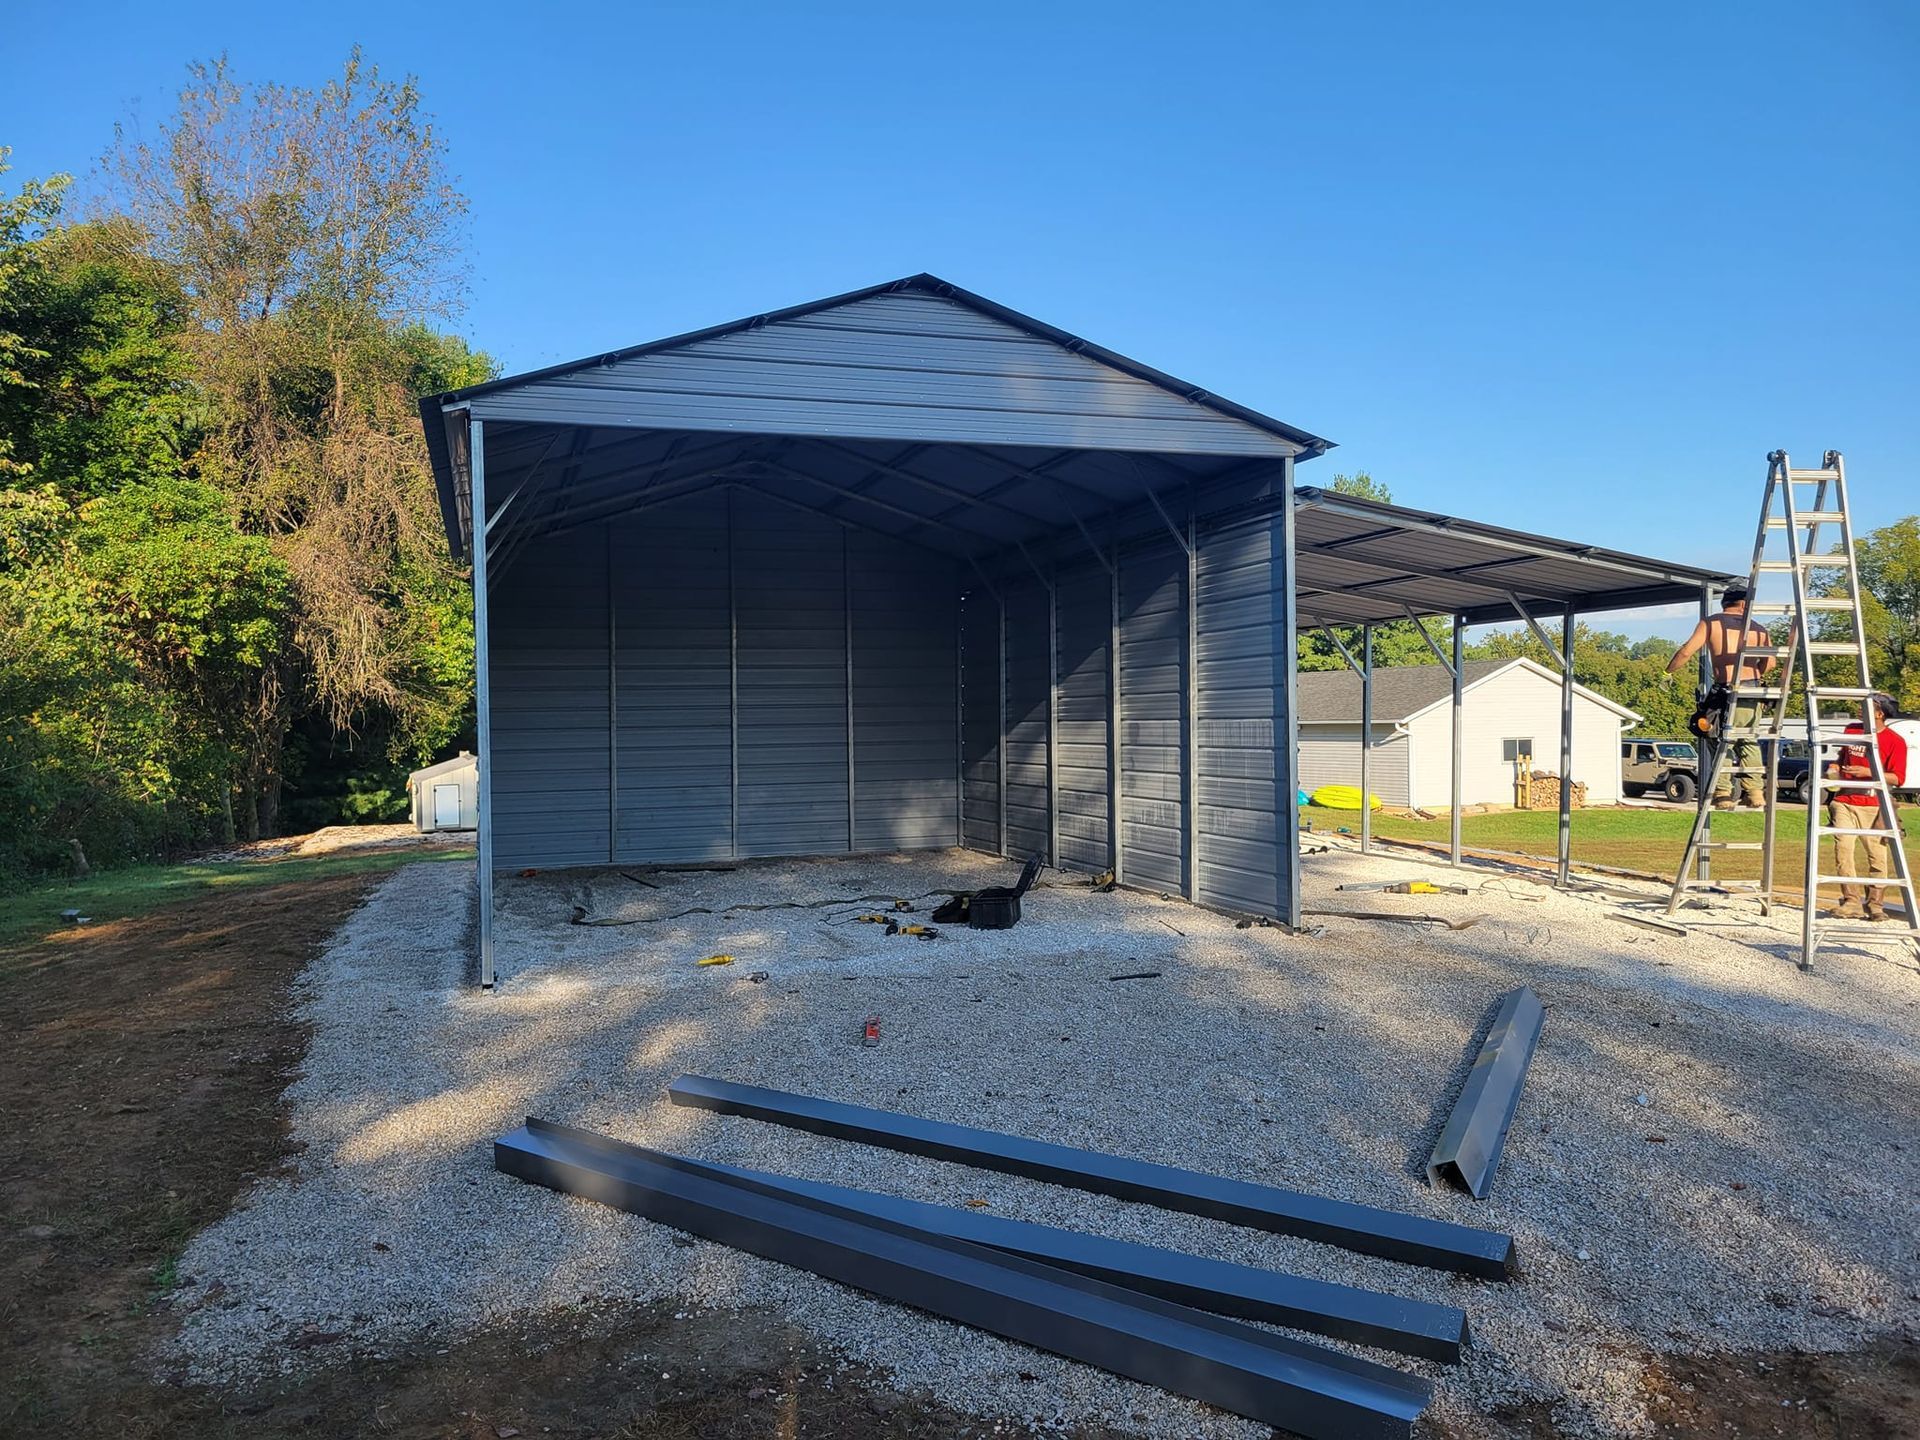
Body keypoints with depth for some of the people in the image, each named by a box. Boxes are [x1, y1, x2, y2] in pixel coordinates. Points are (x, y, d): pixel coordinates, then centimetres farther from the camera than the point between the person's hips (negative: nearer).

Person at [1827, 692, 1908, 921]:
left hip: (1873, 806, -3)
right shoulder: (1852, 730, 11)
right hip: (1844, 802, 4)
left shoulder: (1894, 741, -4)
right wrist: (1835, 767, 6)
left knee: (1877, 855, 0)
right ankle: (1851, 902, -5)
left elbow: (1898, 778, -7)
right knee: (1843, 849, -8)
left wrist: (1868, 772, -18)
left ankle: (1875, 904, 10)